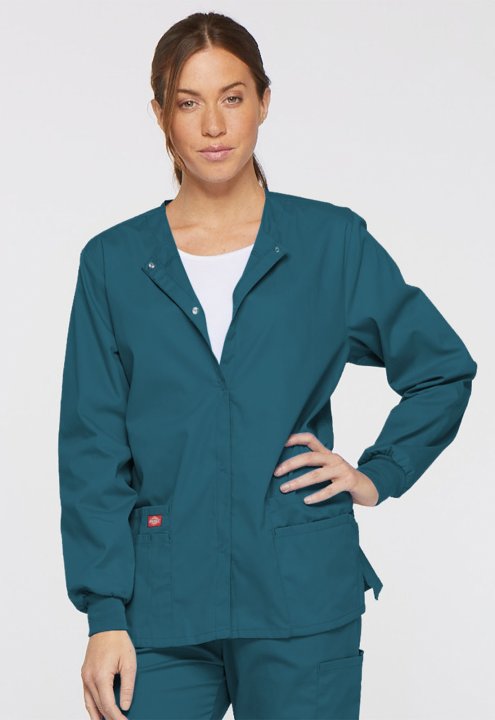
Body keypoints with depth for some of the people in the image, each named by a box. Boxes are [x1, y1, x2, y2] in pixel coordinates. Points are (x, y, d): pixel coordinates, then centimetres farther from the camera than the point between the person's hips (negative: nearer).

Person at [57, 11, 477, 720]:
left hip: (300, 600, 0)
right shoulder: (113, 262, 5)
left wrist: (377, 474, 6)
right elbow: (92, 450, 3)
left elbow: (445, 368, 16)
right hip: (163, 607, 1)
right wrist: (105, 614, -3)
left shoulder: (334, 242, 4)